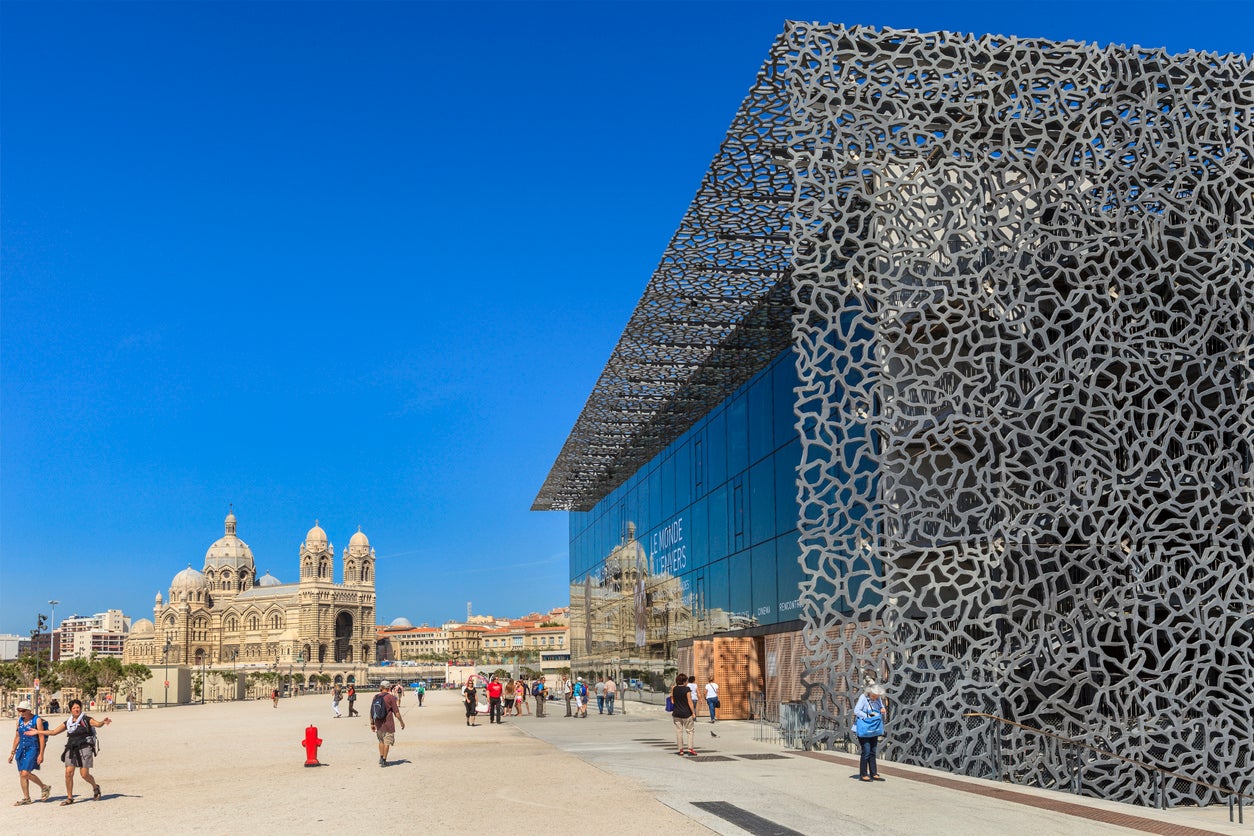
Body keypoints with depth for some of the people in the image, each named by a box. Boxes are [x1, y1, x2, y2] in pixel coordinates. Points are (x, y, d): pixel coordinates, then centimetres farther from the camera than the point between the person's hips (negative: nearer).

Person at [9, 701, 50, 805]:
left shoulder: (37, 720, -9)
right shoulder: (19, 720, 10)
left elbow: (42, 738, -11)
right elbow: (17, 737, 19)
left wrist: (41, 754, -16)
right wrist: (13, 752, 17)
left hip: (33, 749, -7)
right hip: (21, 749, 7)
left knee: (25, 773, -15)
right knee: (21, 774, 5)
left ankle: (44, 787, 4)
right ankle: (26, 798, 14)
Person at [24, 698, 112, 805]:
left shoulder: (86, 720, 0)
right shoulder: (68, 723, 15)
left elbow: (97, 724, -19)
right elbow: (54, 732, 22)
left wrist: (103, 722, -42)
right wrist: (37, 732, 20)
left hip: (84, 748, -5)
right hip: (71, 749, 5)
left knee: (84, 774, -7)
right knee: (68, 773, -6)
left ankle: (95, 787, 22)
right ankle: (69, 798, 6)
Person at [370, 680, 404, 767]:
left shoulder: (375, 697, 4)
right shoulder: (391, 697, -11)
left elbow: (371, 712, 8)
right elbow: (396, 713, -10)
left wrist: (372, 723, 17)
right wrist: (402, 722, 2)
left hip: (378, 724, 5)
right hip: (388, 724, -5)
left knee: (381, 741, 22)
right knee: (387, 742, 5)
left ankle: (381, 758, 21)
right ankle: (384, 760, 6)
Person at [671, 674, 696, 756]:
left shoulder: (674, 689, 2)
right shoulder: (687, 689, -11)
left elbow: (672, 701, 6)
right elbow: (689, 702, -11)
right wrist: (693, 712, -5)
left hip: (676, 713, 4)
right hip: (686, 713, -4)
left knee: (679, 731, 8)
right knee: (690, 731, 6)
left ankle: (680, 750, 11)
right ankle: (690, 748, -1)